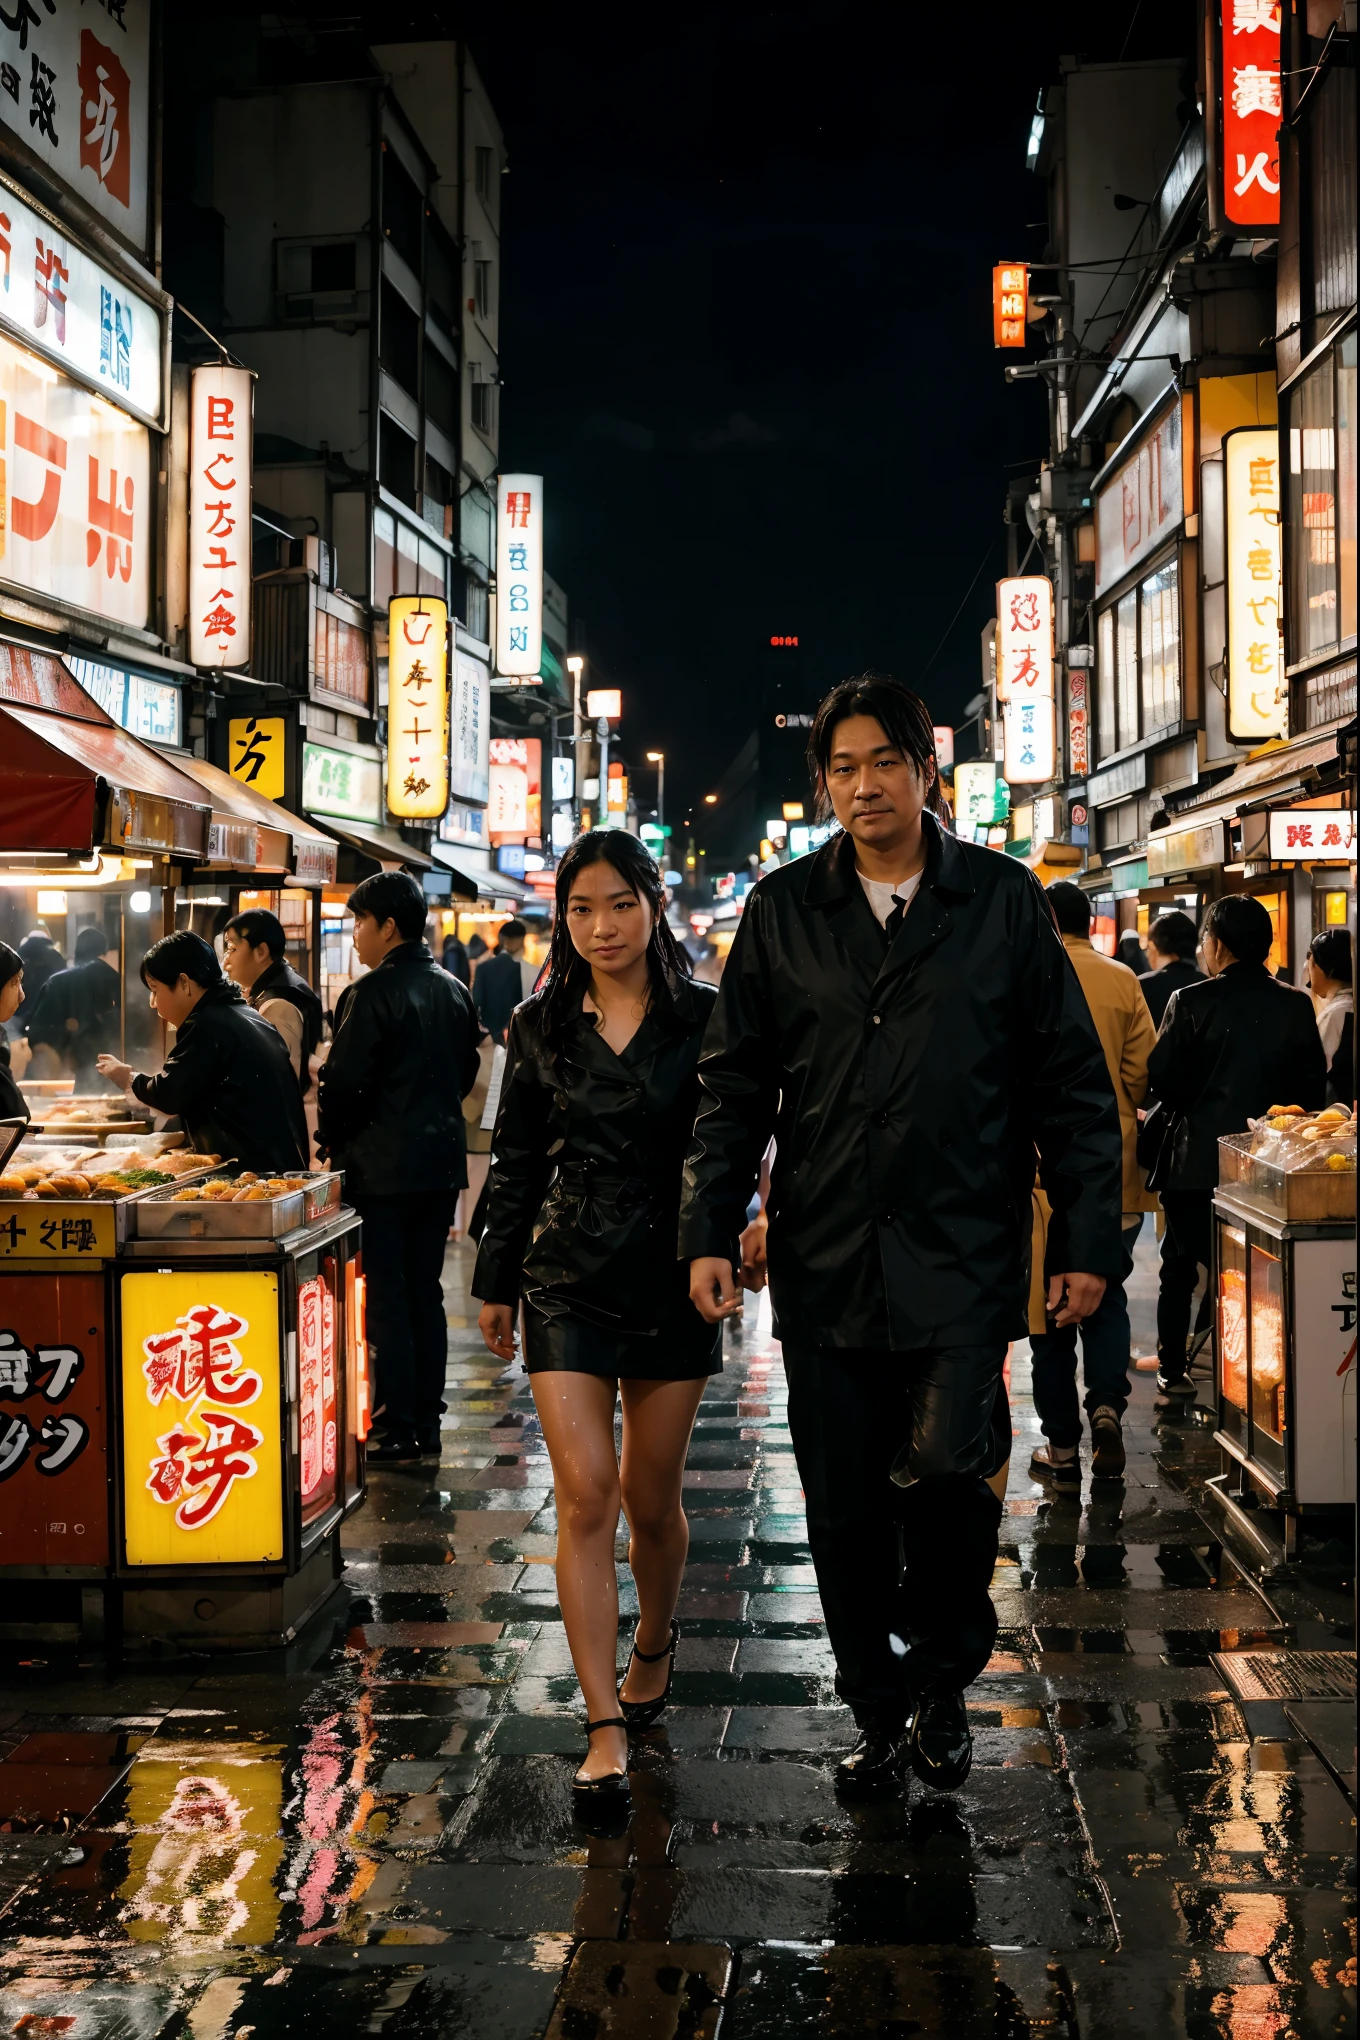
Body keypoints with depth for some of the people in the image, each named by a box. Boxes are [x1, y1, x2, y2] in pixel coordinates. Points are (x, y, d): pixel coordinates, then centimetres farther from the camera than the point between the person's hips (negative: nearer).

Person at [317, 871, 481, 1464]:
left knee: (387, 1298, -2)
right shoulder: (453, 990, 9)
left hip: (382, 1168, -7)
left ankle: (398, 1431, 0)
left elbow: (344, 1082, -14)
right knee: (425, 1292, 13)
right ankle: (428, 1423, 16)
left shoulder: (372, 993, -14)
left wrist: (330, 1143, 1)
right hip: (441, 1160, 7)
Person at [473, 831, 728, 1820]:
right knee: (585, 1491, -9)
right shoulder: (542, 1026, 5)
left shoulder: (702, 1019, -3)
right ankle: (604, 1726, -4)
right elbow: (517, 1163, 12)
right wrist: (496, 1281, 14)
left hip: (672, 1278, -1)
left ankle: (656, 1640, 40)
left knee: (651, 1497, 10)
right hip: (569, 1280, 1)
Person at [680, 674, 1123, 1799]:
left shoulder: (1004, 901, 3)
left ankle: (945, 1676, 15)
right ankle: (880, 1714, 27)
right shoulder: (782, 911, 7)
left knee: (945, 1469, -14)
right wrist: (710, 1231, 0)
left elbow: (1072, 1084, 4)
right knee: (844, 1508, 7)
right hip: (825, 1264, 2)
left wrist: (1088, 1237, -1)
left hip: (962, 1254, -2)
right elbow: (736, 1085, 9)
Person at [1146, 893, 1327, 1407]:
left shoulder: (1191, 1001, -12)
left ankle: (1173, 1375, 13)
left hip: (1198, 1157, -2)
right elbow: (1314, 1082, 1)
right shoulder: (1295, 1005, -2)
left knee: (1180, 1267, 10)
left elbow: (1162, 1077, -11)